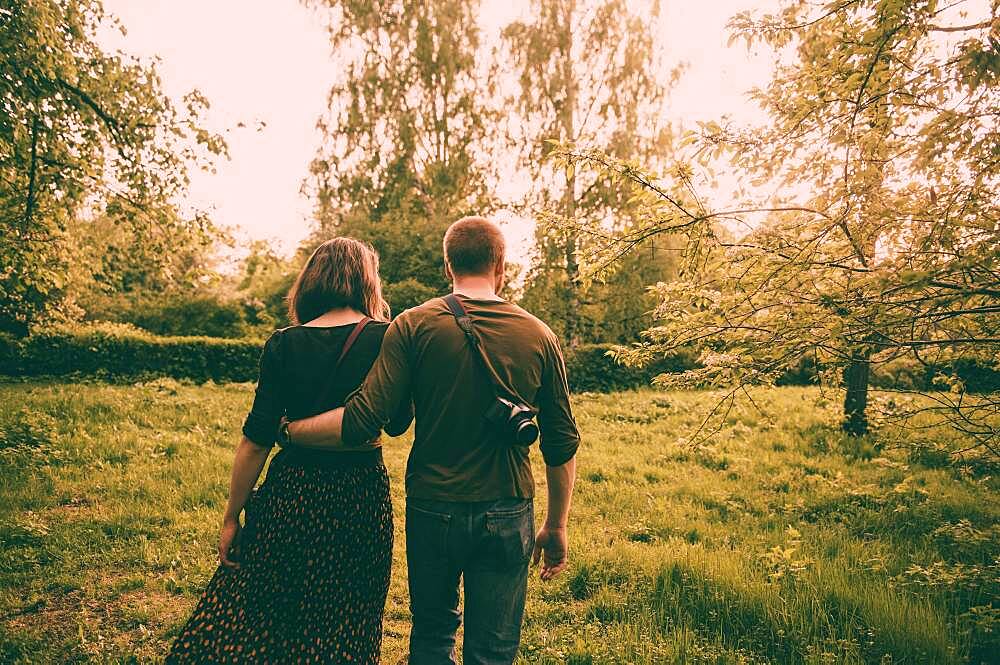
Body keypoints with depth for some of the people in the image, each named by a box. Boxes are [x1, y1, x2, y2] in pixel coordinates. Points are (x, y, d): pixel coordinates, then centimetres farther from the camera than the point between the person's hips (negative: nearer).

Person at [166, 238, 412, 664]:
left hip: (292, 494, 0)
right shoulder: (385, 339, -8)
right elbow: (398, 424, 2)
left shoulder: (284, 345, -7)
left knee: (246, 624, 20)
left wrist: (231, 518, 3)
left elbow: (256, 440, -6)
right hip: (360, 498, 1)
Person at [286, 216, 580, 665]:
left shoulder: (413, 326, -9)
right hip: (507, 514, 1)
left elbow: (364, 421, -16)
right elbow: (562, 445, 0)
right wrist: (556, 527, 11)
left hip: (432, 508, 0)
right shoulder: (539, 336, -2)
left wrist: (288, 430, 0)